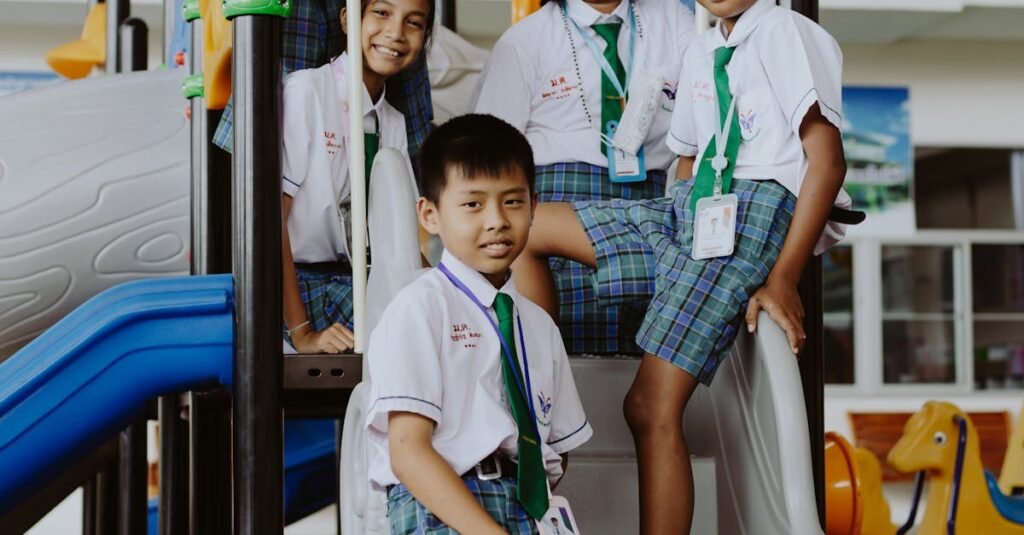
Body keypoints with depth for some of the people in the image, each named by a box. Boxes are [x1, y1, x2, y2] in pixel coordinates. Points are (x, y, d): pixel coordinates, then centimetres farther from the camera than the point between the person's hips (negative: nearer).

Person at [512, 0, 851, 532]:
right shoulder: (700, 53, 20)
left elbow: (827, 159, -9)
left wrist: (782, 279, -14)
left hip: (753, 214, -8)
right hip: (682, 210, 8)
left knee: (651, 407, -16)